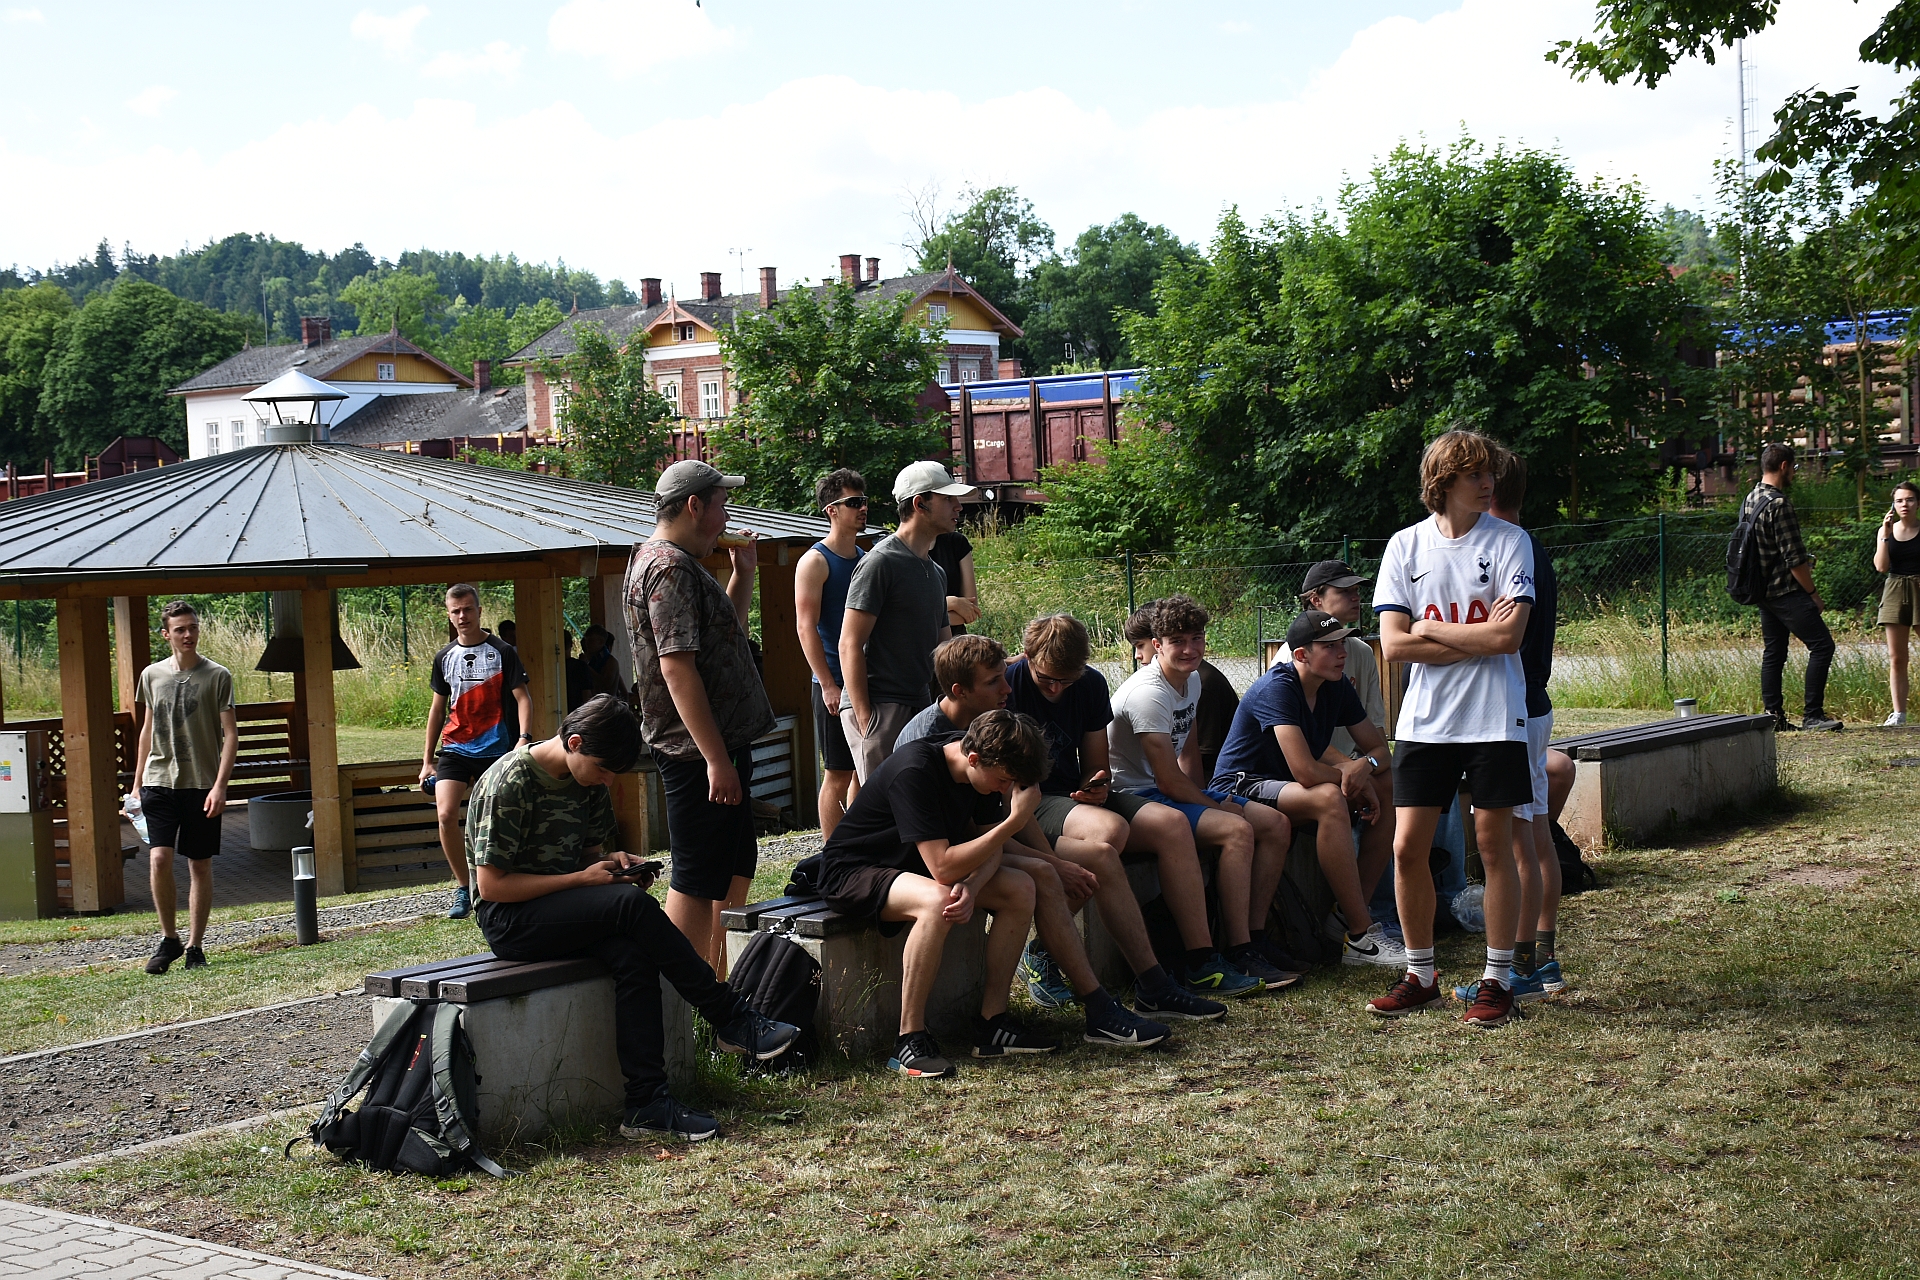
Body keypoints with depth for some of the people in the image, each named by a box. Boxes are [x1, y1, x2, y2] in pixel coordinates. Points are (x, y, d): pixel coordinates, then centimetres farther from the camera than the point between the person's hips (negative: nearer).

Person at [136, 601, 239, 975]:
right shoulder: (152, 675, 9)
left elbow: (231, 734, -4)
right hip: (159, 780, 2)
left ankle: (195, 946, 14)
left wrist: (220, 785, -13)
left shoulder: (217, 676, -2)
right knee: (159, 859, -11)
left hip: (201, 784, -2)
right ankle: (169, 939, 5)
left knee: (200, 865, 4)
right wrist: (137, 781, 18)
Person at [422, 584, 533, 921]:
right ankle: (463, 887, -2)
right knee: (445, 814, -14)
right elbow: (438, 708, 15)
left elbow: (522, 697, -4)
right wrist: (427, 760, 13)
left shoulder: (502, 652, -2)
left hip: (493, 750, -2)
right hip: (454, 748, 3)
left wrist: (523, 738, -21)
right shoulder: (444, 657, 9)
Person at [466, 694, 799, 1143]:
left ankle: (646, 1104, -29)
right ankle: (732, 1021, -21)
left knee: (633, 956, -26)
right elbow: (492, 885, -19)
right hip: (509, 920, -7)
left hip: (567, 911, 7)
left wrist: (614, 862, -5)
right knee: (631, 903, -30)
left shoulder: (588, 780, 6)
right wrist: (584, 878, -20)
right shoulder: (509, 782, -17)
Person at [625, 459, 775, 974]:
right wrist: (716, 758, -26)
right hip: (699, 752, -11)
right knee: (698, 882, -5)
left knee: (736, 866, 19)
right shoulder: (670, 568, -17)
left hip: (719, 745, 11)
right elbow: (677, 667, -24)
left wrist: (742, 573, 19)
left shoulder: (674, 563, 17)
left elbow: (726, 635, 29)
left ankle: (719, 983, 30)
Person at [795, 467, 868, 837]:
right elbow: (806, 627, -13)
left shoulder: (865, 558, 14)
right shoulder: (815, 561, -7)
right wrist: (828, 685, -18)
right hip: (836, 684, -7)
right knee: (838, 775, -3)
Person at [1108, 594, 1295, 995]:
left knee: (1275, 824, 0)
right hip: (1136, 797, -10)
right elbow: (1169, 782, -21)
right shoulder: (1149, 694, -22)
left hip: (1176, 791, 10)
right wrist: (1217, 808, -8)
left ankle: (1254, 943, 0)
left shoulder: (1192, 680, 8)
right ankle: (1238, 956, -23)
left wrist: (1211, 798, 4)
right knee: (1237, 830, -28)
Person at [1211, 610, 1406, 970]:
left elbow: (1379, 748, 7)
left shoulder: (1337, 687, 3)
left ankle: (1354, 911, -6)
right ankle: (1361, 936, -31)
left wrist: (1364, 765, -18)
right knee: (1330, 798, -35)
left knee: (1391, 789, -5)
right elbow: (1306, 771, -33)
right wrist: (1350, 775, -14)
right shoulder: (1278, 688, -23)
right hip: (1241, 789, -9)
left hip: (1288, 785, 9)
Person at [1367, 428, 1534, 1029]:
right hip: (1426, 720, 2)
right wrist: (1479, 638, -9)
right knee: (1408, 848, 1)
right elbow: (1394, 645, -4)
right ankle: (1420, 974, 17)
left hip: (1494, 719, -2)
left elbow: (1509, 636, -13)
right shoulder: (1406, 545, 4)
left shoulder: (1510, 541, -2)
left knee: (1494, 845, 3)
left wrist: (1432, 628, -7)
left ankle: (1498, 979, 14)